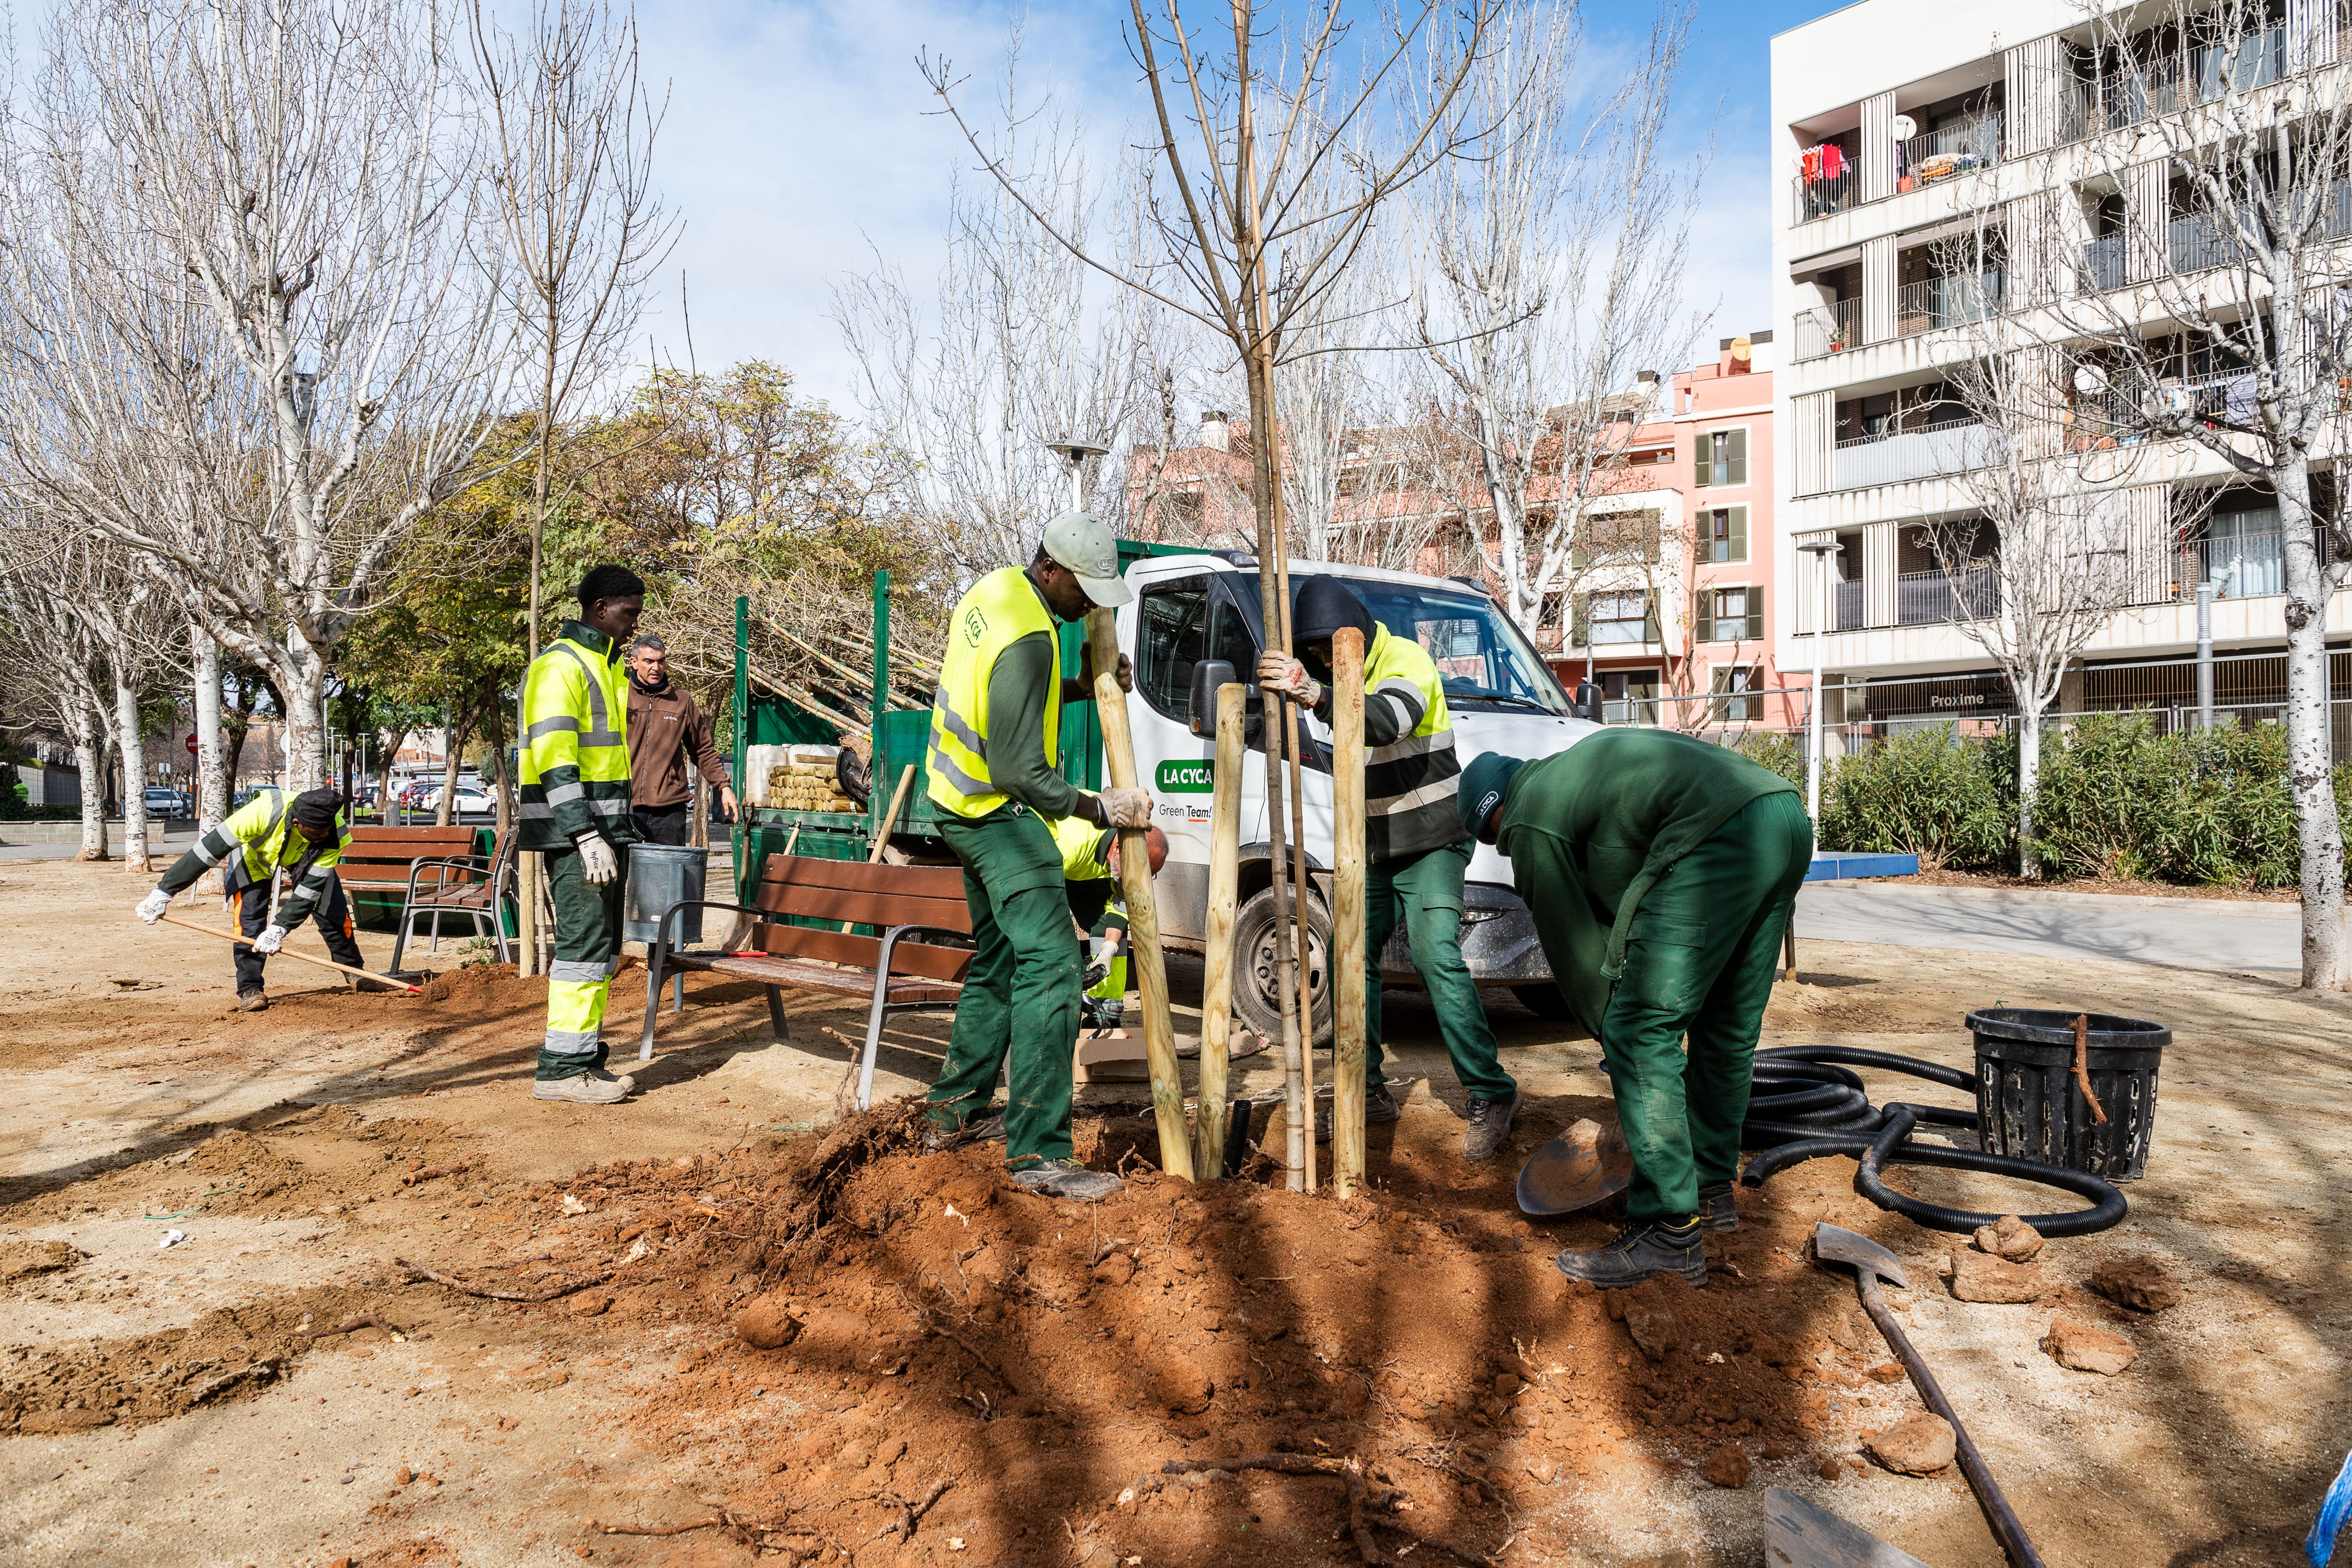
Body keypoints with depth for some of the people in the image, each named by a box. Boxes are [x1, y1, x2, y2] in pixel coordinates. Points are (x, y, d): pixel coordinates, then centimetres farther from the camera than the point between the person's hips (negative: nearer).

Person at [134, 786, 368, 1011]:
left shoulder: (335, 835, -37)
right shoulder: (264, 811, -44)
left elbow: (310, 888, -33)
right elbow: (208, 849, -36)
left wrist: (279, 928, -42)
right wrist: (163, 892, -32)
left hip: (307, 858, 2)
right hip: (254, 852, -1)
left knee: (334, 911, -6)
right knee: (250, 917, -17)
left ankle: (355, 972, 15)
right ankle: (249, 989, -5)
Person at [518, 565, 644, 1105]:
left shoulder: (605, 667, 19)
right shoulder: (559, 666, -12)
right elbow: (553, 760, -20)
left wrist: (621, 836, 22)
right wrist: (587, 837, -26)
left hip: (604, 827, 10)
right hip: (570, 830, -10)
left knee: (602, 947, 10)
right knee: (585, 943, -10)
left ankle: (585, 1060, 17)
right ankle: (560, 1069, -4)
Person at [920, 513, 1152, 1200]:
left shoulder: (994, 590, 5)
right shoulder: (1028, 639, -25)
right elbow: (1018, 772, -26)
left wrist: (1081, 689, 6)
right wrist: (1102, 809, -17)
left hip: (964, 799, 10)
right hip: (1000, 811, -10)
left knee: (998, 961, 19)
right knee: (1050, 968, -13)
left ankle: (956, 1110, 30)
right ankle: (1038, 1153, -12)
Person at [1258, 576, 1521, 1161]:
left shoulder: (1406, 660, -16)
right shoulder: (1338, 681, 7)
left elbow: (1389, 720, -40)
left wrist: (1315, 694, -53)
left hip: (1431, 842, -7)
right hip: (1373, 848, 8)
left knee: (1435, 954, -18)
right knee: (1353, 957, 2)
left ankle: (1491, 1094, -11)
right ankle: (1369, 1092, 13)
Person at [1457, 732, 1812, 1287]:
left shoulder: (1531, 821, 7)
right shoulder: (1574, 767, 34)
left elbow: (1576, 948, 8)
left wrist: (1616, 1036, 20)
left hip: (1720, 839, -10)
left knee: (1642, 1035, -3)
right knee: (1728, 1029, 21)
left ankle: (1670, 1232, -1)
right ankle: (1711, 1189, 35)